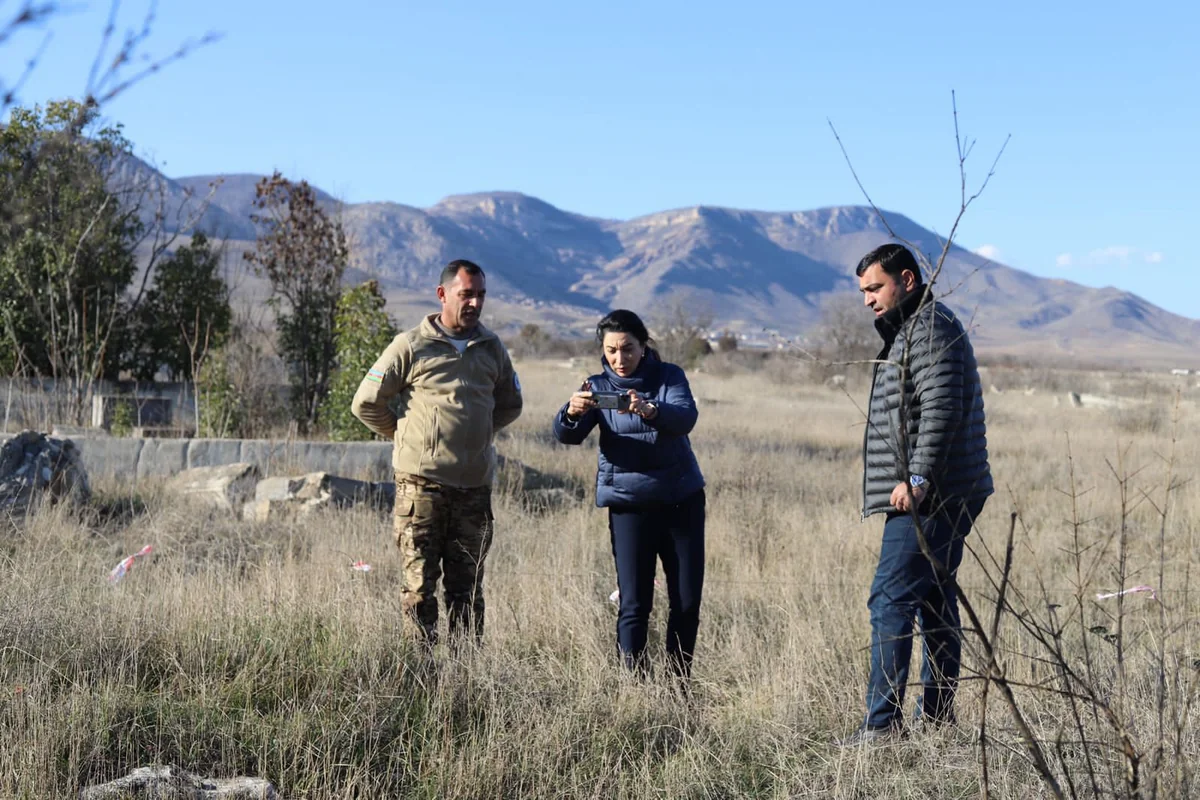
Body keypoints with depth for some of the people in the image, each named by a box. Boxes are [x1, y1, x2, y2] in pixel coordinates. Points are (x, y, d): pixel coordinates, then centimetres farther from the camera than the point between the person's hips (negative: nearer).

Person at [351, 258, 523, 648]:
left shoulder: (492, 348, 11)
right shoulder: (411, 346, -3)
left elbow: (510, 404, 27)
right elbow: (366, 403, 2)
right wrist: (407, 436, 9)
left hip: (475, 488, 4)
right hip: (421, 485, -4)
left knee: (467, 586, 8)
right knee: (420, 583, -1)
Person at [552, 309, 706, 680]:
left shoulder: (669, 376, 0)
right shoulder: (597, 386, 2)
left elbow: (685, 417, -21)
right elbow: (567, 435, -13)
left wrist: (649, 410, -42)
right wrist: (572, 413, -37)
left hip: (682, 499, 1)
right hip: (628, 503, 0)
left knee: (688, 599, 3)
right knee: (634, 603, -7)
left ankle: (678, 683, 17)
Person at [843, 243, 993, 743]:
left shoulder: (930, 329, -11)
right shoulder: (908, 331, 23)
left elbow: (941, 411, -21)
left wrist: (918, 479, -26)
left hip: (928, 496, -11)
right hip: (942, 496, 11)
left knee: (891, 599, -13)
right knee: (934, 598, 14)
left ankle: (884, 721, -14)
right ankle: (937, 714, 21)